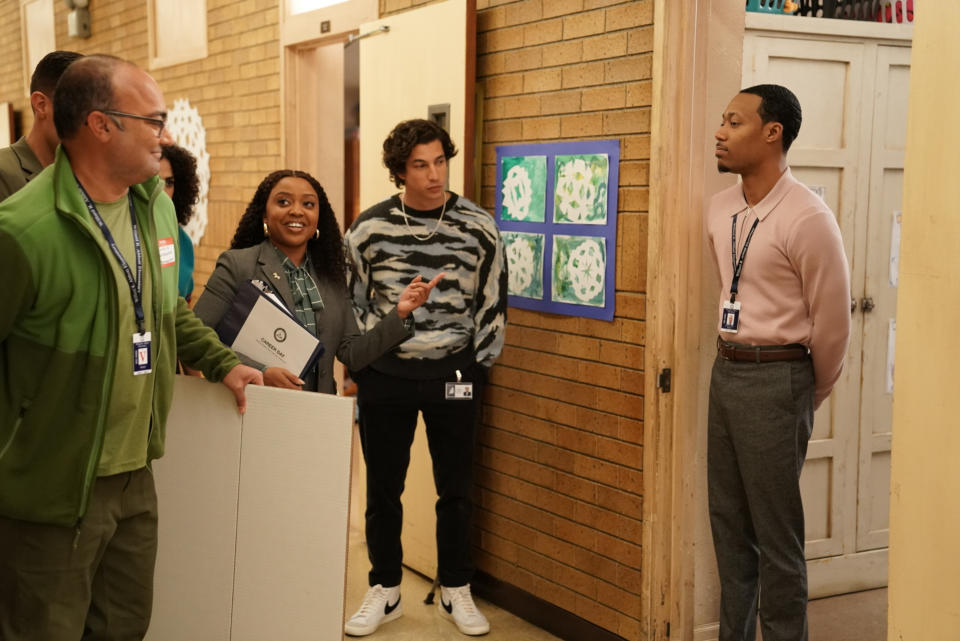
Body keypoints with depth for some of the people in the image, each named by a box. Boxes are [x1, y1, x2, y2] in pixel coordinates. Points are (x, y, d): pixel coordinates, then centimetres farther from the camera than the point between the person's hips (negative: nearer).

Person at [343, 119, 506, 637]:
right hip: (384, 378, 1)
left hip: (453, 376, 0)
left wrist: (479, 368, 3)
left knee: (455, 488, 10)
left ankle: (455, 591, 26)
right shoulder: (369, 228, -3)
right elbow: (349, 302, 6)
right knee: (383, 488, 9)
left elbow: (492, 303, 4)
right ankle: (385, 591, 25)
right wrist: (359, 367, 4)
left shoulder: (479, 228, -3)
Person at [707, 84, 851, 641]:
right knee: (729, 523, 15)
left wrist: (809, 396, 3)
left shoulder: (807, 218, -16)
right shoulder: (721, 209, 7)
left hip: (775, 379, -7)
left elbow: (831, 324, -9)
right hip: (726, 369, 8)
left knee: (776, 532, 1)